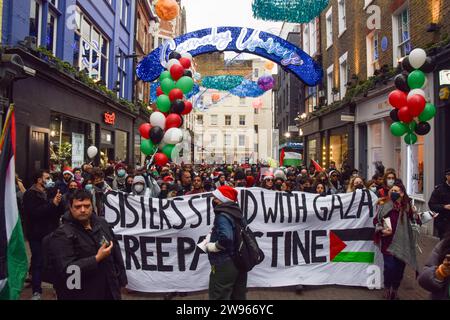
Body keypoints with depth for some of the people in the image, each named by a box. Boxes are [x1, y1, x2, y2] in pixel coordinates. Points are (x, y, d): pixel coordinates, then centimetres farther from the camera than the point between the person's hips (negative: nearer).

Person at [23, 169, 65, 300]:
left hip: (52, 232, 4)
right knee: (38, 262, 4)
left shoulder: (51, 192, 8)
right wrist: (52, 204, -26)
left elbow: (61, 211, 4)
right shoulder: (30, 194, -7)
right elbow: (35, 212, -22)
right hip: (37, 234, -4)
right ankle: (37, 291, 17)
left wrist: (59, 202, -16)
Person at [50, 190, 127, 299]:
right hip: (80, 294, -5)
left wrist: (121, 278, 8)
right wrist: (97, 258, -24)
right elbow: (66, 270, -22)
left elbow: (116, 251, 10)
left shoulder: (101, 223, 3)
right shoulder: (63, 234, -15)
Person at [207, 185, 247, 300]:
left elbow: (226, 237, -36)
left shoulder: (223, 216, -20)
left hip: (224, 264, -9)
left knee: (219, 297, 4)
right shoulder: (237, 214, 8)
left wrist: (213, 246, -18)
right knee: (239, 295, 19)